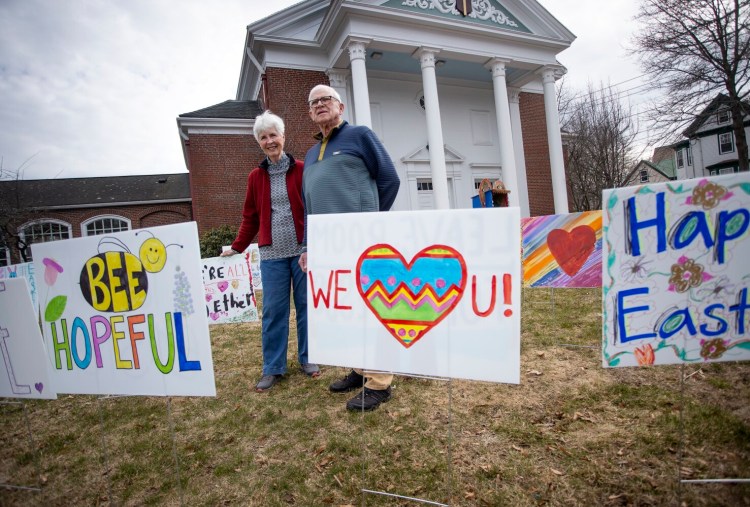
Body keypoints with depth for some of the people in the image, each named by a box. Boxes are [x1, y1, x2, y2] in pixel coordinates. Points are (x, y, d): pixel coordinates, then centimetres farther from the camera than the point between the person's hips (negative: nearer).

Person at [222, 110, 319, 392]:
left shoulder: (302, 169, 1)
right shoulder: (256, 176, 9)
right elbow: (250, 217, 14)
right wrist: (237, 247, 11)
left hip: (303, 249, -2)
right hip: (271, 253, 2)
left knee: (305, 304, 8)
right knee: (273, 310, 5)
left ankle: (308, 358, 24)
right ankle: (272, 368, 18)